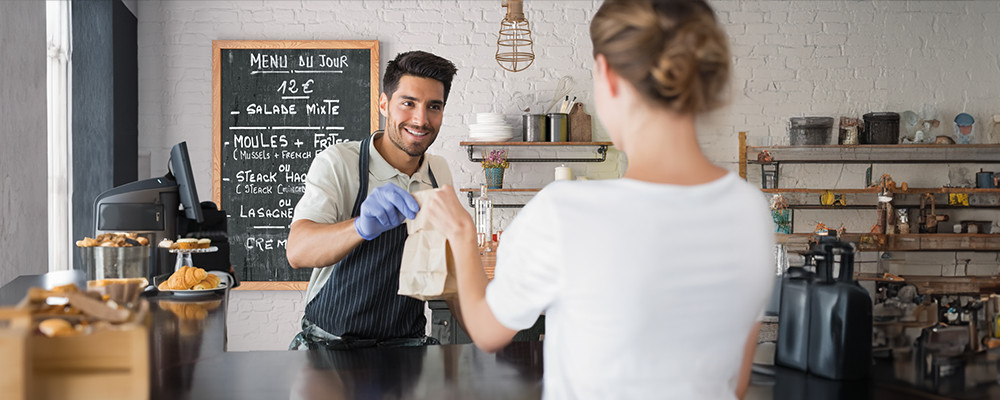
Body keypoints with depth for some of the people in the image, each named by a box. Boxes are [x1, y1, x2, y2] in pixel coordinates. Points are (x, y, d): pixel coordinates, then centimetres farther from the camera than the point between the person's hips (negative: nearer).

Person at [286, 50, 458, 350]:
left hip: (405, 344, 4)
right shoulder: (337, 162, -11)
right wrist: (362, 226, -44)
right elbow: (297, 251, -27)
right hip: (329, 344, -4)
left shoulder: (440, 173, 6)